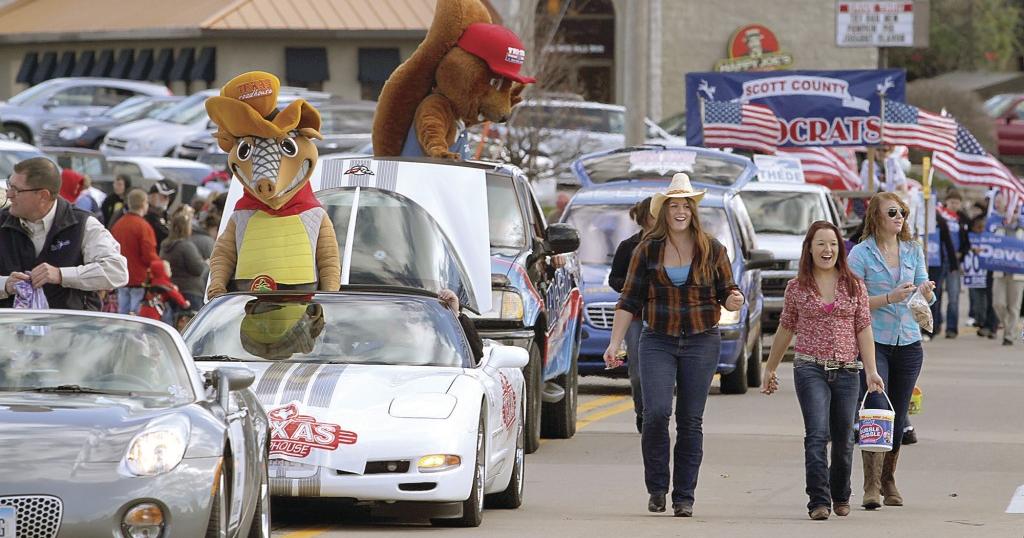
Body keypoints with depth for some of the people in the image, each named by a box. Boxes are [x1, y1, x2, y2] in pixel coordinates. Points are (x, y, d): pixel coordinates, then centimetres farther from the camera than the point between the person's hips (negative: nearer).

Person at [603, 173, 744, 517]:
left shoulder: (711, 249, 4)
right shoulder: (647, 250, 3)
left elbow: (727, 293, 9)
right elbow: (629, 301, 5)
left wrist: (734, 301, -15)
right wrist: (614, 343, -2)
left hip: (701, 343, 0)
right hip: (658, 343, 0)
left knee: (690, 421, 1)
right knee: (656, 412, -16)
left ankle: (684, 497, 7)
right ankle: (657, 487, 1)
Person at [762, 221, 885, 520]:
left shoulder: (855, 286, 7)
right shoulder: (797, 288, 5)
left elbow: (863, 330, 5)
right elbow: (785, 330, 15)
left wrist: (871, 371, -3)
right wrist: (770, 369, 19)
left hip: (847, 372, 2)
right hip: (810, 369, -2)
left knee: (843, 439, 9)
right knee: (817, 434, -16)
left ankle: (840, 496, 30)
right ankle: (819, 501, -19)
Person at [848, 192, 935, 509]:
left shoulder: (913, 250, 10)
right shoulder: (861, 254, -4)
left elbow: (926, 299, 14)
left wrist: (926, 291, -10)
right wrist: (890, 298, -19)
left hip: (908, 343, 5)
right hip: (873, 341, -5)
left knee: (899, 416, 10)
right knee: (877, 411, -16)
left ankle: (889, 481, 24)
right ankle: (871, 486, -12)